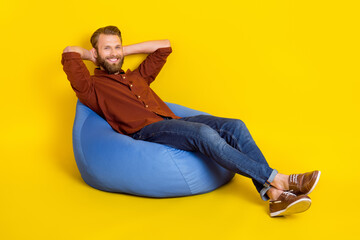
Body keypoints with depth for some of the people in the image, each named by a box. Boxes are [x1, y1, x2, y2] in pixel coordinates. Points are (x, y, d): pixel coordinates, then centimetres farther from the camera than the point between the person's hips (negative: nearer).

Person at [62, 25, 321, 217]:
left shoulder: (137, 77, 32)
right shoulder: (91, 88, 13)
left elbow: (163, 46, 37)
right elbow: (69, 53, 1)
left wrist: (124, 50, 33)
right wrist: (91, 54, 22)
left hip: (172, 122, 8)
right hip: (144, 130, -7)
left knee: (234, 126, -15)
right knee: (204, 133, -33)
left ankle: (274, 196, -27)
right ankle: (277, 179, -32)